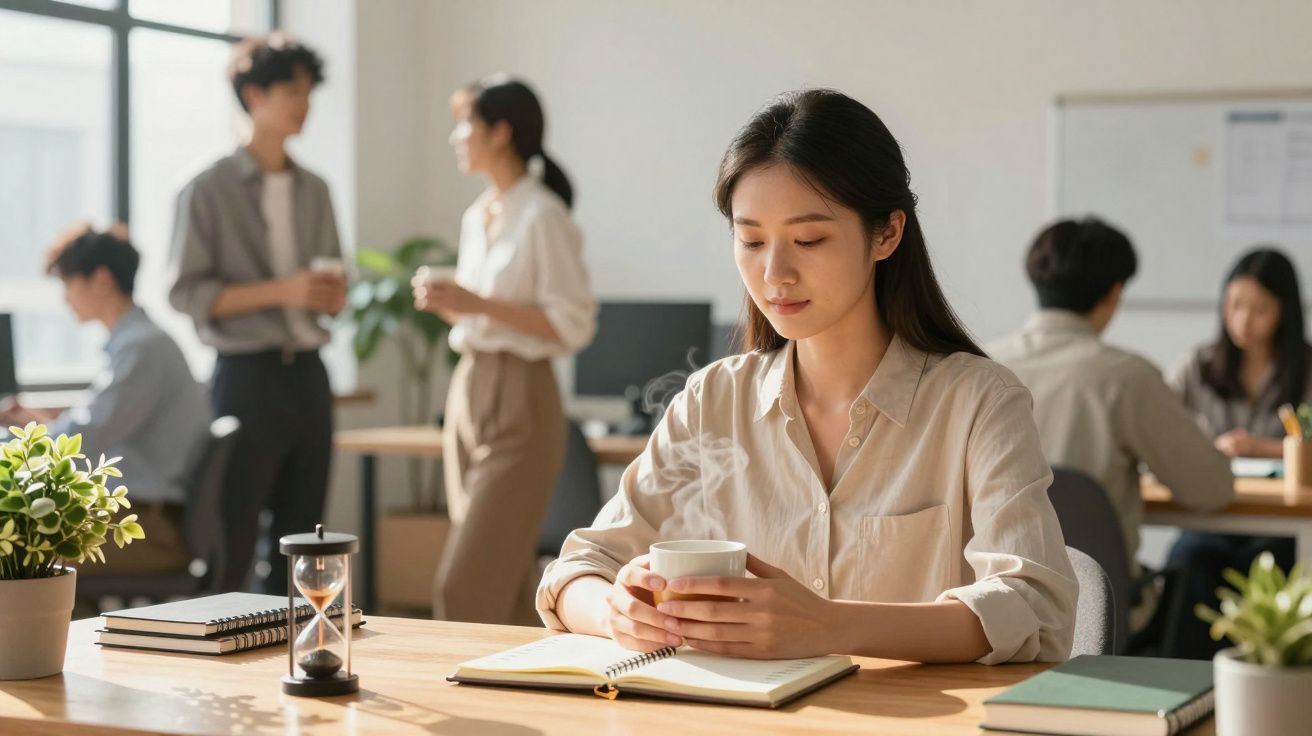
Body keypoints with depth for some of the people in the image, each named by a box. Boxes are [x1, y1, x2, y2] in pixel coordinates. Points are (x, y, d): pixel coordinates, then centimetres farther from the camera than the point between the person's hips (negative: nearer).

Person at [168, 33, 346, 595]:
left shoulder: (314, 191, 14)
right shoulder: (209, 190, -4)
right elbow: (187, 293, -11)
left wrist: (332, 295, -3)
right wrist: (282, 290, -19)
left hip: (308, 374, 6)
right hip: (248, 375, -6)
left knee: (298, 545, 8)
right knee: (231, 547, -6)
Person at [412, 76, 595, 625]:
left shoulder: (543, 217, -11)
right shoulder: (477, 217, 14)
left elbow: (573, 324, -15)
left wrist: (476, 303, -18)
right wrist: (445, 303, 3)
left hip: (520, 399, -8)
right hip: (469, 390, 8)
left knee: (465, 585, -12)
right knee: (506, 581, 12)